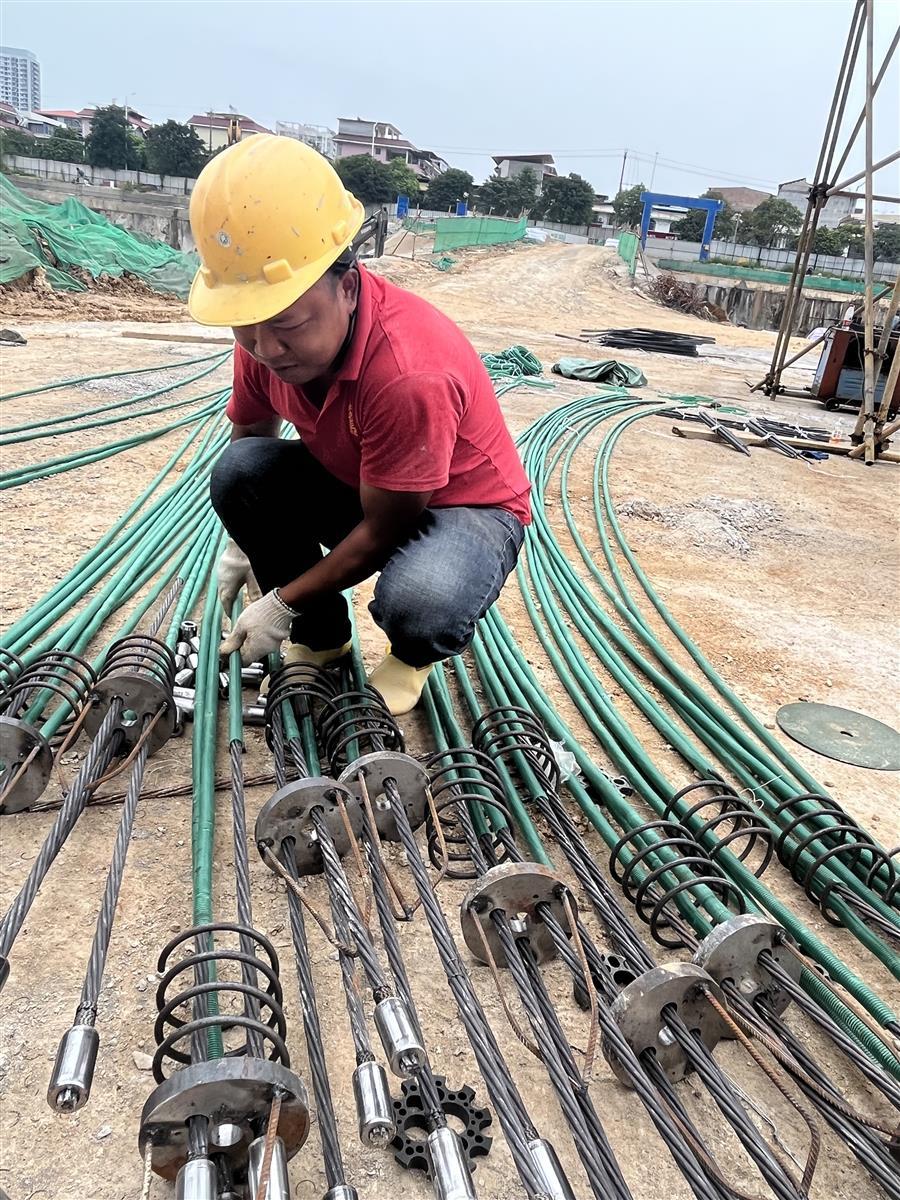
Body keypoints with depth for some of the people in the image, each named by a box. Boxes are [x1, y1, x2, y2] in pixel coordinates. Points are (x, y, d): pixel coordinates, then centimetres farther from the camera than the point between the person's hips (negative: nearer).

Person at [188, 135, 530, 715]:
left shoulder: (412, 373, -36)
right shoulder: (270, 334, -14)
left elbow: (384, 532, -25)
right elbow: (250, 434, 8)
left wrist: (282, 601, -16)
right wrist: (243, 543, 2)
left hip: (466, 505, -6)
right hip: (357, 489, 7)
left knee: (417, 606, -39)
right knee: (238, 471, -18)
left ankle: (412, 658, 3)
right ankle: (319, 641, 2)